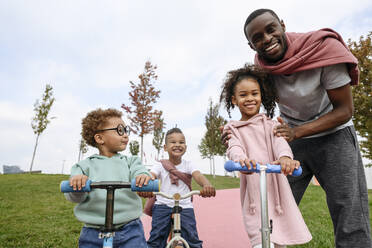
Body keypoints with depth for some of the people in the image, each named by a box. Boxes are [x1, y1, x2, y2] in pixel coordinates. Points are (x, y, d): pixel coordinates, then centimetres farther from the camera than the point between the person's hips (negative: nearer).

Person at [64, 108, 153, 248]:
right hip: (94, 234, 0)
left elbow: (139, 172, -10)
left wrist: (144, 177, -34)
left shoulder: (131, 161, 8)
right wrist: (77, 183, -28)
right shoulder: (85, 165, 5)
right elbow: (75, 196, -4)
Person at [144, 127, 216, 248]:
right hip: (163, 206, 0)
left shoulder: (189, 165, -1)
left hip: (184, 207, 0)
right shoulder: (160, 165, -2)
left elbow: (198, 176, -19)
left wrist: (207, 185, -44)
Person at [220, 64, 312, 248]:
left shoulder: (270, 124, 8)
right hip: (253, 193, -1)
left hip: (276, 189, 1)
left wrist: (285, 157, -34)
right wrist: (240, 159, -37)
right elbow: (234, 148, -13)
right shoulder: (233, 129, 6)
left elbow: (279, 141, -10)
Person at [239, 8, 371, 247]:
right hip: (291, 136, 3)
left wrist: (297, 132, -29)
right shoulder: (261, 65, -10)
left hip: (333, 134, -2)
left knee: (352, 225, -6)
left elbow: (345, 110, -17)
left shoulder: (324, 49, -20)